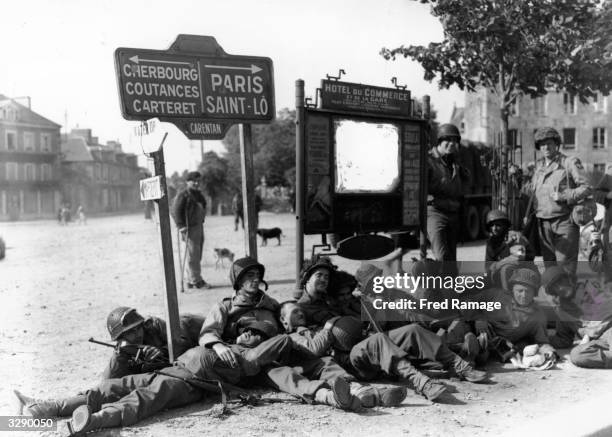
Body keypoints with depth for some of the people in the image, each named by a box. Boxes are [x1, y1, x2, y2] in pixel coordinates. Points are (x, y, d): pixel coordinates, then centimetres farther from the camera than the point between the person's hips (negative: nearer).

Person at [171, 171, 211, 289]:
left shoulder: (199, 194, 17)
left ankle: (191, 281, 19)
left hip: (199, 226, 9)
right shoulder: (182, 195, -10)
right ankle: (196, 280, -4)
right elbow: (175, 211, -14)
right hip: (190, 228, -9)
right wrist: (181, 226, -19)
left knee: (197, 255, 12)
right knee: (193, 255, -8)